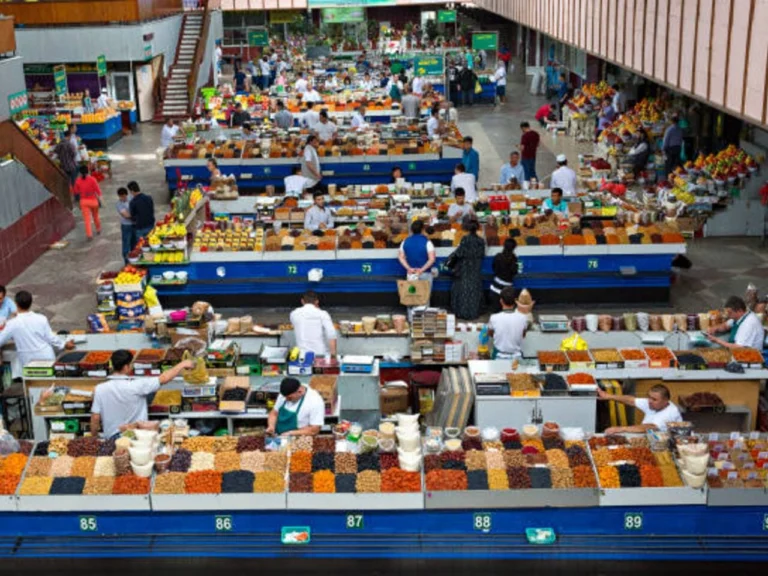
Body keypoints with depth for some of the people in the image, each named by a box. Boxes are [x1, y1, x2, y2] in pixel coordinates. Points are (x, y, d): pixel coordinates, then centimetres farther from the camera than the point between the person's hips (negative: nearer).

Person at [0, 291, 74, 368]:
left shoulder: (12, 324, -12)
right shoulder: (41, 319, -5)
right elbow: (51, 338, 1)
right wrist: (64, 345, 17)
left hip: (29, 362, -2)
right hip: (48, 358, 2)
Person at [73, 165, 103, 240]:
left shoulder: (78, 181, -7)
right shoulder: (92, 179, -13)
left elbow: (76, 192, 1)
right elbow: (98, 190, -13)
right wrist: (99, 199, -6)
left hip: (83, 201, 0)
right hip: (93, 200, 0)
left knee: (86, 219, 1)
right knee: (95, 216, 21)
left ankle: (89, 234, -7)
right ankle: (98, 229, 40)